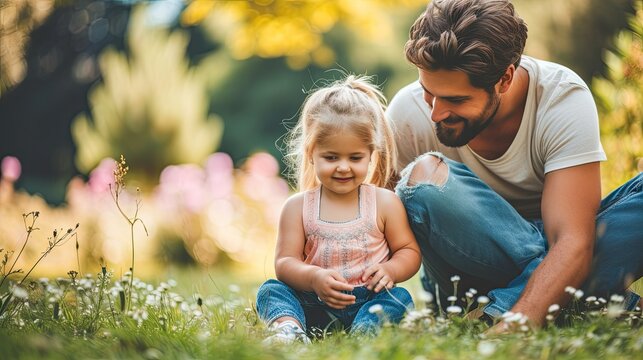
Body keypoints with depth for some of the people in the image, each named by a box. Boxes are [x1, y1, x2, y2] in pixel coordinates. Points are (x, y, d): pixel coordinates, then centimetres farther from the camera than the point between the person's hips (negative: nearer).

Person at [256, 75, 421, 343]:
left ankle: (361, 334, -53)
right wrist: (313, 277, -23)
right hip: (315, 306, 1)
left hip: (368, 301, -1)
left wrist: (390, 269, -16)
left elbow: (409, 251, 7)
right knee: (270, 290, -18)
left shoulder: (385, 203, 3)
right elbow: (285, 262, -1)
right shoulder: (298, 207, 4)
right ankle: (288, 328, -48)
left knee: (399, 298, -28)